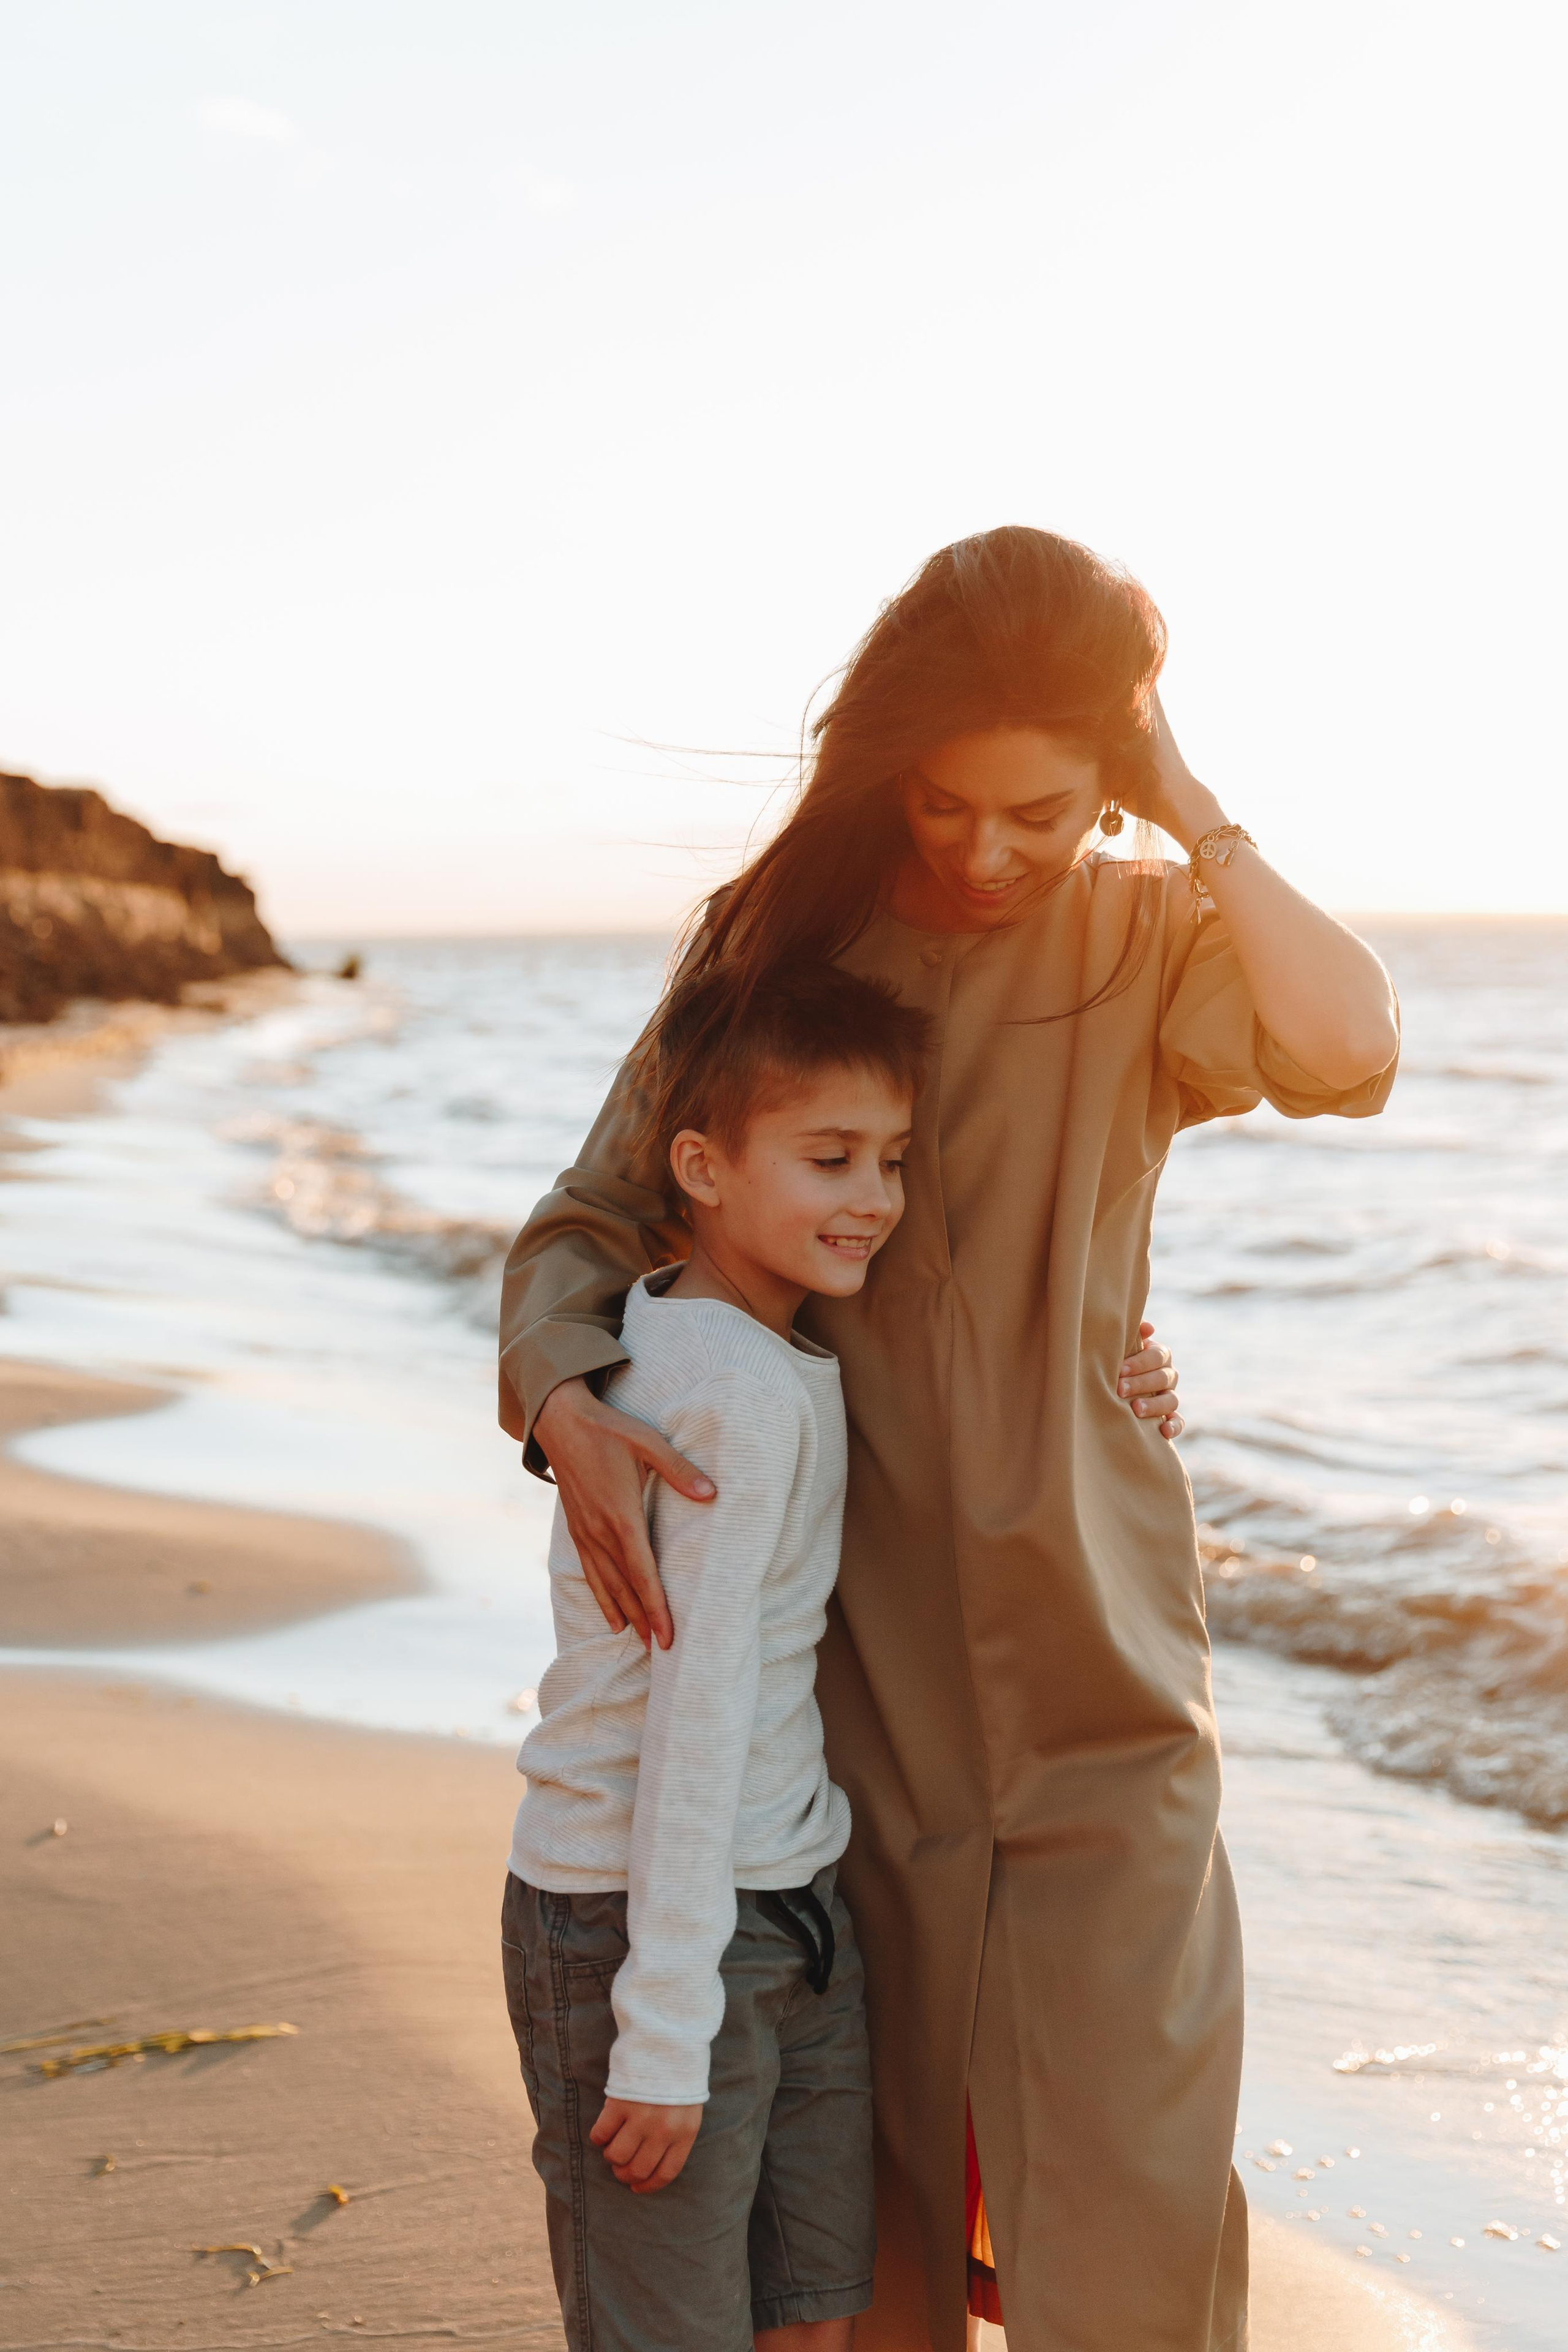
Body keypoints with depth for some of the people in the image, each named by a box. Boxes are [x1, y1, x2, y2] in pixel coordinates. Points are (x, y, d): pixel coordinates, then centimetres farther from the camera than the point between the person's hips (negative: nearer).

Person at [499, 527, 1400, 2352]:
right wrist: (562, 1398, -21)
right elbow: (593, 1219, -1)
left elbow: (1346, 1057, -22)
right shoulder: (783, 935, -1)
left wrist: (1191, 814, -19)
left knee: (1129, 2164, 0)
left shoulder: (1145, 937, -2)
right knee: (878, 2139, 12)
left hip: (1094, 1639, -1)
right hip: (857, 1632, 1)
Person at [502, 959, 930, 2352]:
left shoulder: (752, 1351, 6)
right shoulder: (746, 1395, -21)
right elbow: (694, 1715, -22)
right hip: (636, 1924, -9)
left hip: (788, 1909, 9)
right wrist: (666, 2030, -20)